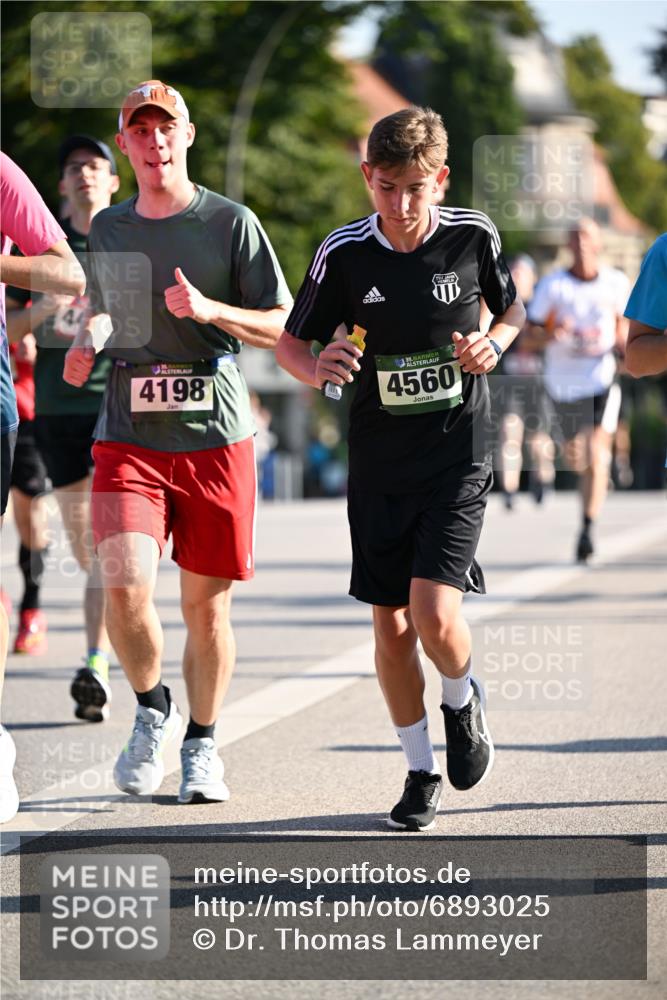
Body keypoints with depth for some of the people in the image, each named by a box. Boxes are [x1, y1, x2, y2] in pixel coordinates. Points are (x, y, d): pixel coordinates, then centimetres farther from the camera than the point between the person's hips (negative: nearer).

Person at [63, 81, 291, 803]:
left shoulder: (230, 223, 1)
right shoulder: (107, 229, 11)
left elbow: (281, 328, -1)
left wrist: (208, 310, -17)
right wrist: (85, 345, 4)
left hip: (216, 438, -1)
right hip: (127, 439, 2)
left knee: (206, 606, 3)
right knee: (124, 588, -17)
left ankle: (202, 745, 23)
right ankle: (151, 709, 10)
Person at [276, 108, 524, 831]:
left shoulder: (473, 236, -6)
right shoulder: (344, 254, -7)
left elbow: (511, 308, 13)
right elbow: (290, 342, 2)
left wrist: (494, 344, -9)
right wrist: (317, 367, -21)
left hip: (458, 455, -2)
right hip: (379, 464, 2)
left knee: (435, 616, -16)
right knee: (391, 624, 6)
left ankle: (462, 700, 19)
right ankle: (421, 769, 25)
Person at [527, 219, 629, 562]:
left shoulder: (615, 283, 1)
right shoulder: (552, 285, -4)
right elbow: (530, 336, -4)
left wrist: (623, 343, -2)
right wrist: (550, 334, -25)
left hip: (602, 379, -1)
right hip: (563, 383, 1)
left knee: (597, 455, -16)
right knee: (575, 459, 13)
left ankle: (587, 529, -13)